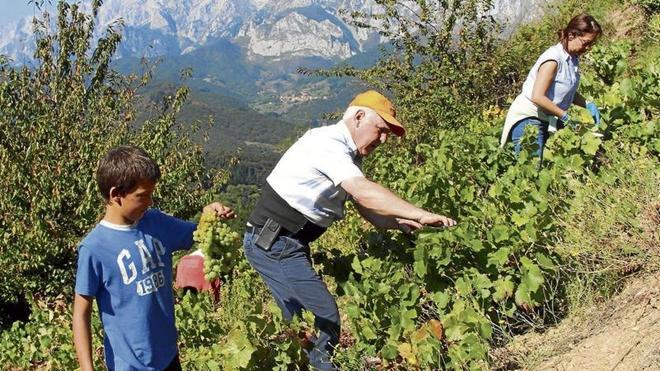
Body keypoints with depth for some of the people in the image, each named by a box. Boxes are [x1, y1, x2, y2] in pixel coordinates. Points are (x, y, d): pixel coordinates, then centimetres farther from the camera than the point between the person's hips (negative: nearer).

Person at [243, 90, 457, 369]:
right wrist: (420, 215, -34)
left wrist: (397, 223, -11)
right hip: (273, 243, -10)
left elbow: (364, 207, 9)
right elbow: (363, 192, -32)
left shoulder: (348, 155, 14)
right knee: (325, 316, -10)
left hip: (282, 243, 10)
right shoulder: (328, 143, -18)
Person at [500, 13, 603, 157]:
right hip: (529, 119, -8)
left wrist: (588, 105, 0)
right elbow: (537, 97, -25)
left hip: (546, 121, 8)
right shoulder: (553, 58, -20)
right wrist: (564, 116, -19)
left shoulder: (573, 59, 4)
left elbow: (569, 93, 17)